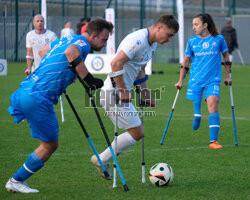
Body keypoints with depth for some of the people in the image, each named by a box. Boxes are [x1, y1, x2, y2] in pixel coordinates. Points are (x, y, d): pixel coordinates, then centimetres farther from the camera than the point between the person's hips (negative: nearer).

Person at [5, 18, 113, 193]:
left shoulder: (69, 39, 19)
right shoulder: (82, 43, -9)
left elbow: (43, 51, 35)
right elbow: (71, 52, -35)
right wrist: (89, 79, -30)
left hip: (27, 92, 10)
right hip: (38, 98, -10)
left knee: (49, 144, 14)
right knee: (50, 145, 2)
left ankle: (16, 181, 16)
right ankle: (16, 181, 11)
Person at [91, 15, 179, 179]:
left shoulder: (153, 44, 13)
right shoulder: (138, 40, -20)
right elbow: (115, 64, -26)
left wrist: (147, 96, 22)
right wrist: (124, 92, -21)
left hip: (122, 93, 10)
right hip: (114, 93, -10)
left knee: (137, 132, 11)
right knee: (137, 133, -8)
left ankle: (102, 160, 15)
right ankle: (102, 160, 2)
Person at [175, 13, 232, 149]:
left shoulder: (218, 39, 1)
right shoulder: (192, 41, 4)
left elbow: (226, 56, 15)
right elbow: (186, 61, 13)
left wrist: (227, 76, 14)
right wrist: (181, 81, 11)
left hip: (213, 81, -2)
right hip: (195, 80, 2)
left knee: (213, 107, -16)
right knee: (196, 107, 1)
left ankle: (213, 141, -16)